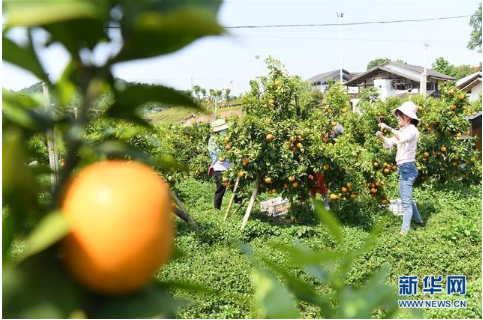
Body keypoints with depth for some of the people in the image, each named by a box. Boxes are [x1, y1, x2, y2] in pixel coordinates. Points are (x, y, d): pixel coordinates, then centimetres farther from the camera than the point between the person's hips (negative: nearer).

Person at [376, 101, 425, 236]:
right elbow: (388, 143, 13)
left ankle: (404, 230, 2)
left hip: (407, 167, -10)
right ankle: (418, 220, 39)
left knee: (406, 201, -4)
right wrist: (381, 136, -6)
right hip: (403, 168, 10)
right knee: (407, 198, 23)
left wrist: (388, 128, -33)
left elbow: (403, 138, -35)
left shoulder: (412, 129, -12)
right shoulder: (402, 131, 16)